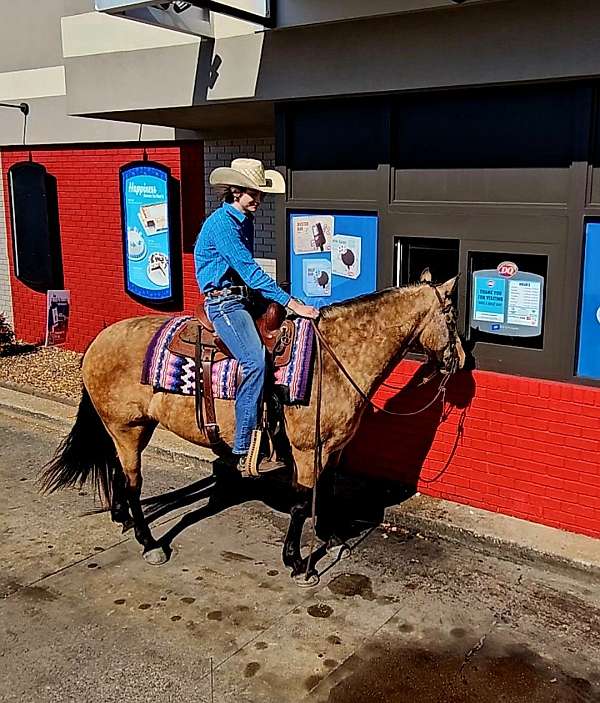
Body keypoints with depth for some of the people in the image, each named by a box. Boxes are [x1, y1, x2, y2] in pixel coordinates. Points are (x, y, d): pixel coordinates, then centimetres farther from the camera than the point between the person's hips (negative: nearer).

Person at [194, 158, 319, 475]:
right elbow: (249, 270, -21)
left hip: (243, 300, 9)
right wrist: (293, 304, -23)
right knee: (255, 362, -26)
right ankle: (244, 452, -22)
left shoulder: (246, 220, 15)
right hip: (223, 303, -9)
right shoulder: (221, 223, -14)